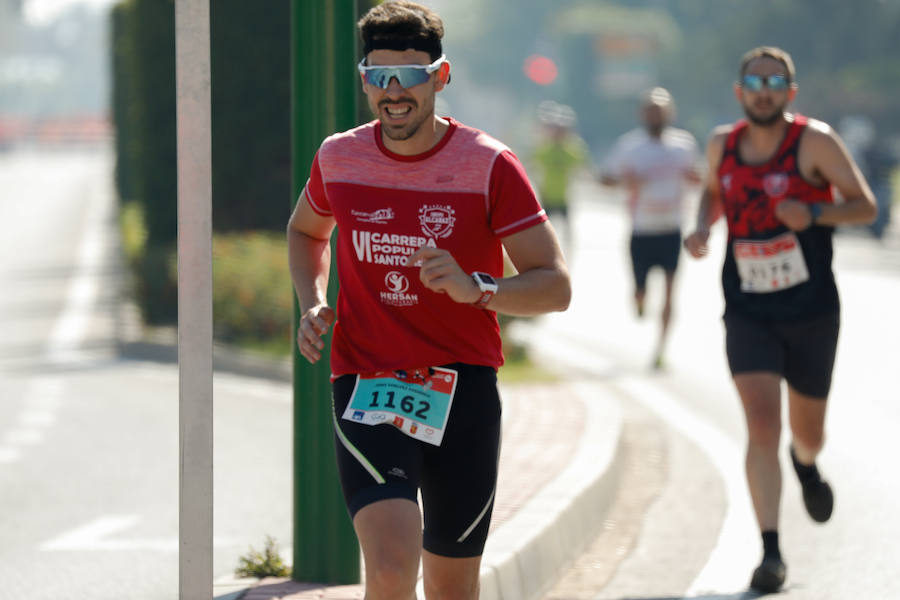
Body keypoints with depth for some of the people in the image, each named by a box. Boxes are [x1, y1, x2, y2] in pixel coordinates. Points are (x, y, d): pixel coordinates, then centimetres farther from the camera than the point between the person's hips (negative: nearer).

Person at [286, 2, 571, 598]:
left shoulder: (489, 166, -6)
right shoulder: (338, 158, 2)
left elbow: (555, 286, -8)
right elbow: (306, 231, 26)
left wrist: (476, 290, -27)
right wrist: (312, 304, 6)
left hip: (463, 389, 0)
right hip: (366, 386, 0)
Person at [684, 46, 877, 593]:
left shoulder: (814, 141, -9)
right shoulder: (722, 145, 2)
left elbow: (865, 205, -7)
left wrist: (814, 214, -25)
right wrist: (703, 227, 2)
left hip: (812, 311, -1)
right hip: (748, 313, 1)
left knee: (808, 430, 15)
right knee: (761, 424, -17)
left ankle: (806, 464, 55)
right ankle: (771, 552, -15)